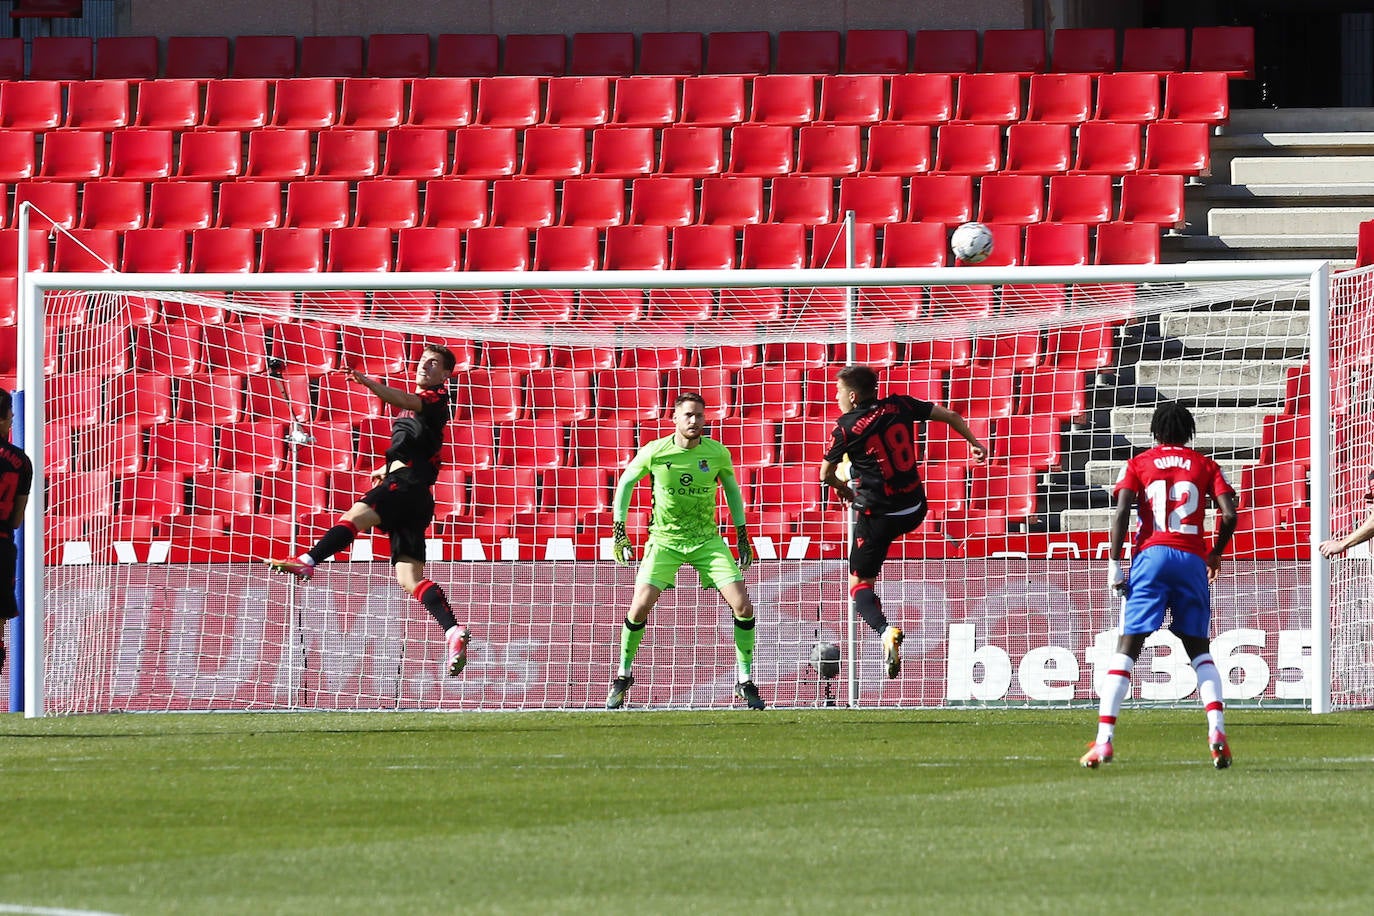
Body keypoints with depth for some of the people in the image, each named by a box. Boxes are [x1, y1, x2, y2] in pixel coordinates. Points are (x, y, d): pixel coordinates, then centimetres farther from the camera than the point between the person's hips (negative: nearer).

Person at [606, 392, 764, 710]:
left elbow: (732, 489, 12)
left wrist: (742, 537, 13)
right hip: (664, 539, -1)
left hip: (707, 540, 1)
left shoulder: (718, 453, -6)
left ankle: (745, 681, 4)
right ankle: (622, 675, 8)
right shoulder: (654, 452, -11)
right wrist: (620, 532, 3)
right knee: (640, 607, -14)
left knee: (743, 606, -11)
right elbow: (625, 483, 5)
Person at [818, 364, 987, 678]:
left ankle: (885, 630, -25)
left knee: (859, 583, 3)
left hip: (879, 516, -6)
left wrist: (843, 489, 23)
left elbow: (826, 475, 1)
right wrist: (974, 443, 23)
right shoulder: (899, 406, 0)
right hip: (915, 510, 6)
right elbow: (950, 416, 6)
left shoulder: (847, 429, -11)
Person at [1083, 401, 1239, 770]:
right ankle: (1217, 729, -6)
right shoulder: (1205, 466, 13)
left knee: (1127, 647, -2)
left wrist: (1114, 565, -3)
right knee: (1200, 650, 14)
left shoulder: (1139, 464, 10)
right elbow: (1229, 514, 1)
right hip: (1193, 559, 1)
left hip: (1152, 556, -1)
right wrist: (1215, 554, 18)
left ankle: (1104, 739, -13)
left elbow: (1121, 512, -4)